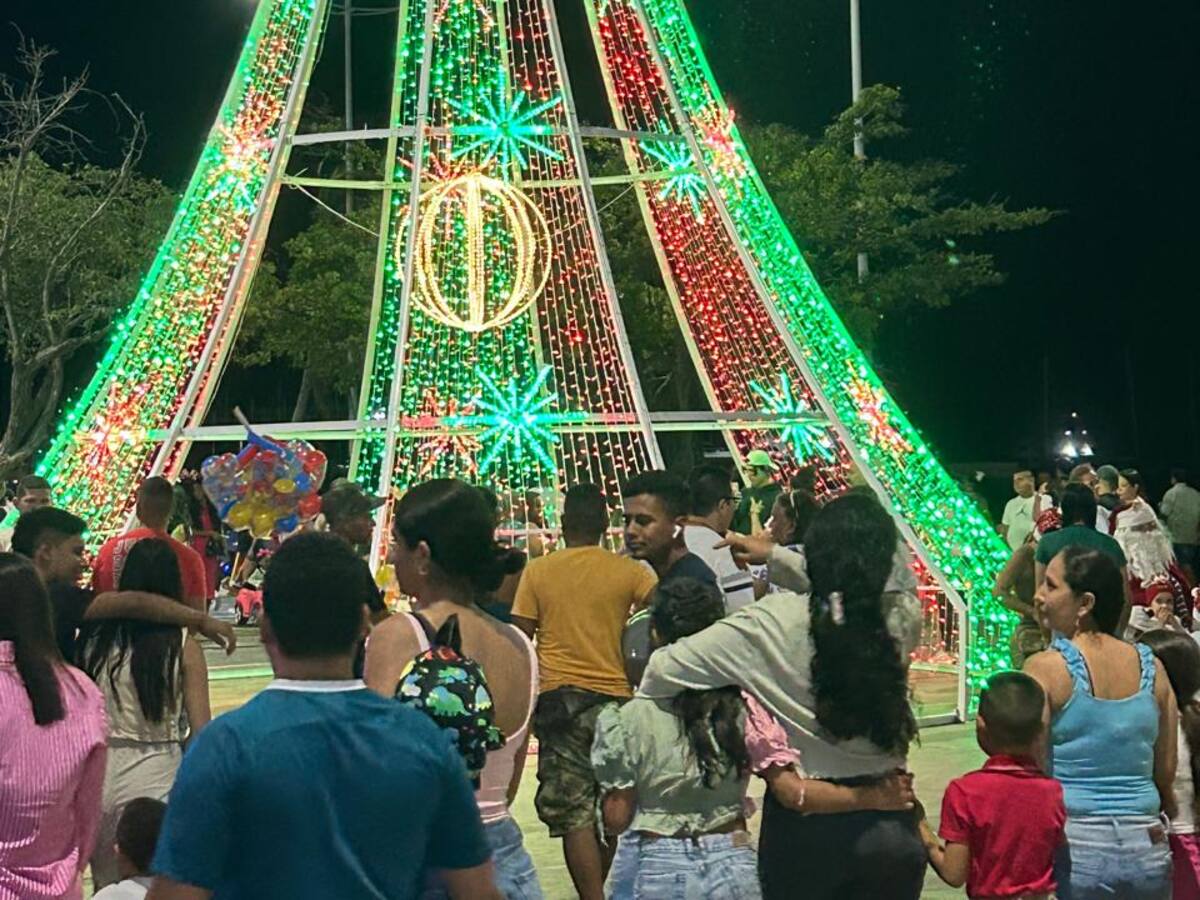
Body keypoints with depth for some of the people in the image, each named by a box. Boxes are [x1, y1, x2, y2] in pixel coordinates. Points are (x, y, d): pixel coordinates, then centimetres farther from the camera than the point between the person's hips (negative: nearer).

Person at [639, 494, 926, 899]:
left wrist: (640, 708, 7)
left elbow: (666, 668, -14)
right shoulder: (902, 621, -10)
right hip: (891, 824, 2)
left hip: (803, 824, -2)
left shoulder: (776, 622, -17)